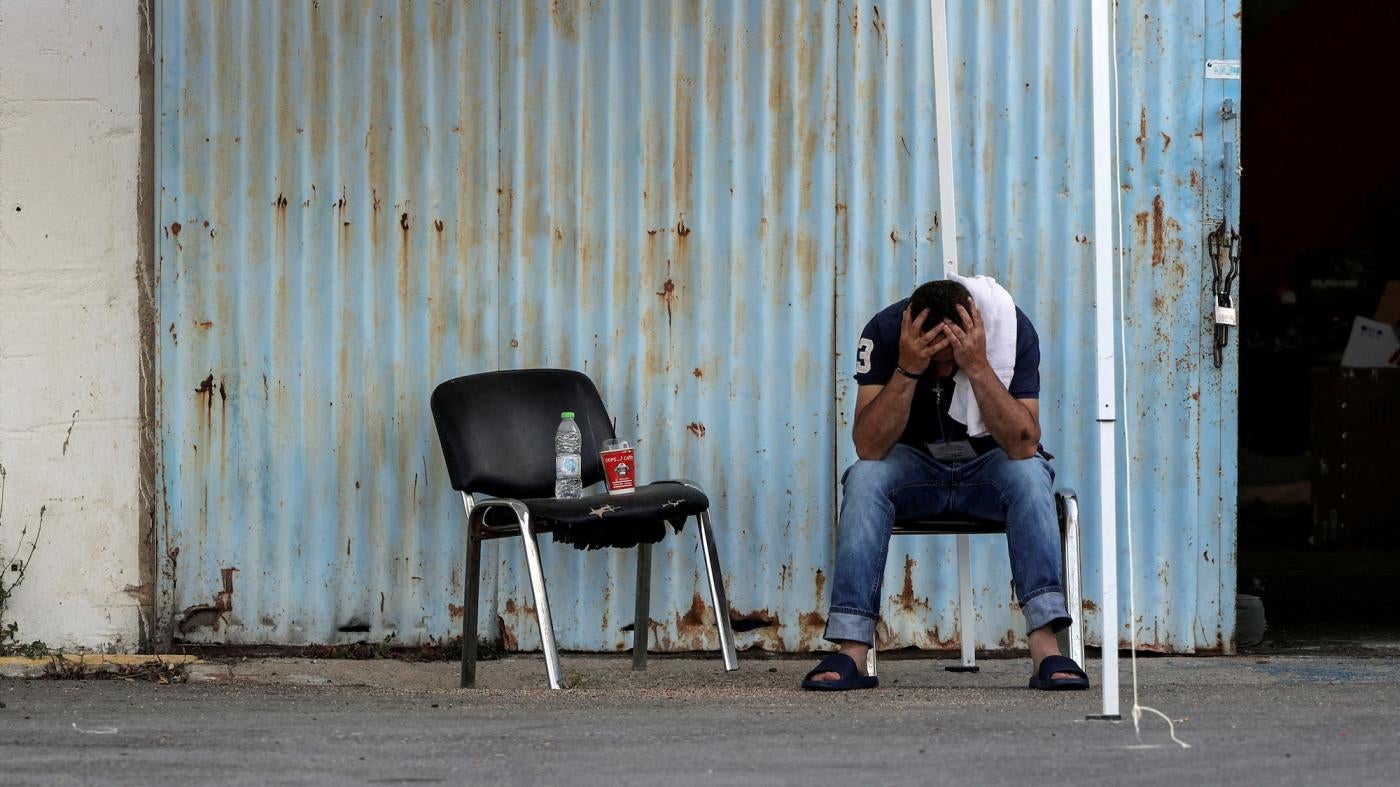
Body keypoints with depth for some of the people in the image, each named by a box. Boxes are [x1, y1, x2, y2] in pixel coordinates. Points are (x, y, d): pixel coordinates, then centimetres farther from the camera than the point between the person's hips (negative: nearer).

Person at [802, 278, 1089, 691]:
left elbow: (1024, 445, -30)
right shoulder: (885, 331, -20)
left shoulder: (1013, 329, -22)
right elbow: (869, 448, -26)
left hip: (989, 463, -1)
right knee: (865, 478, -31)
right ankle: (851, 651, -35)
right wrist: (908, 369, -37)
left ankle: (1046, 648, -40)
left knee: (1030, 474, -33)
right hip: (915, 464, 1)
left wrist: (977, 367, -39)